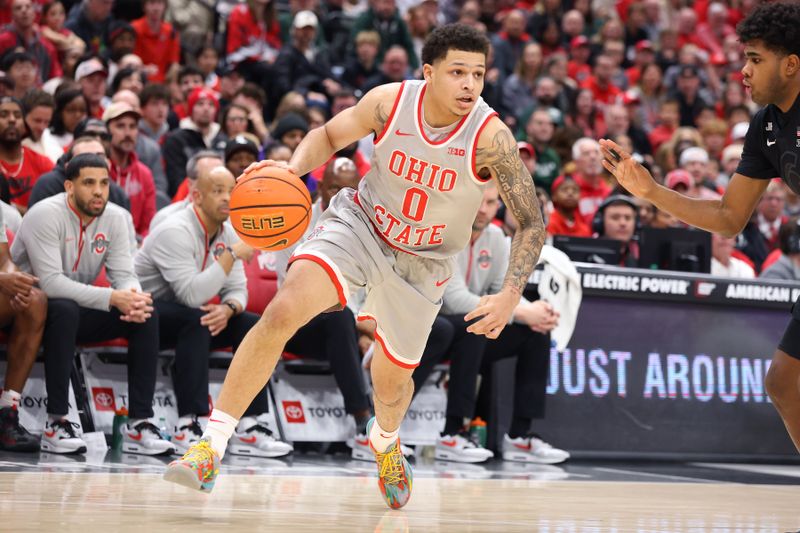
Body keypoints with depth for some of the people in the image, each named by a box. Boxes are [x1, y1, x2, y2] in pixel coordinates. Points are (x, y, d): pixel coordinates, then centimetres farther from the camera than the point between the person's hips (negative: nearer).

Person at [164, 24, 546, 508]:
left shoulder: (491, 136, -25)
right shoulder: (389, 102, -19)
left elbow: (533, 223, -19)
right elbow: (329, 135, 1)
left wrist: (510, 295, -32)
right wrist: (294, 167, -20)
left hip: (423, 262, 0)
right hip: (360, 225, 0)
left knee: (393, 381, 14)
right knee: (283, 311, -25)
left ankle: (385, 441, 55)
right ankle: (212, 446, -20)